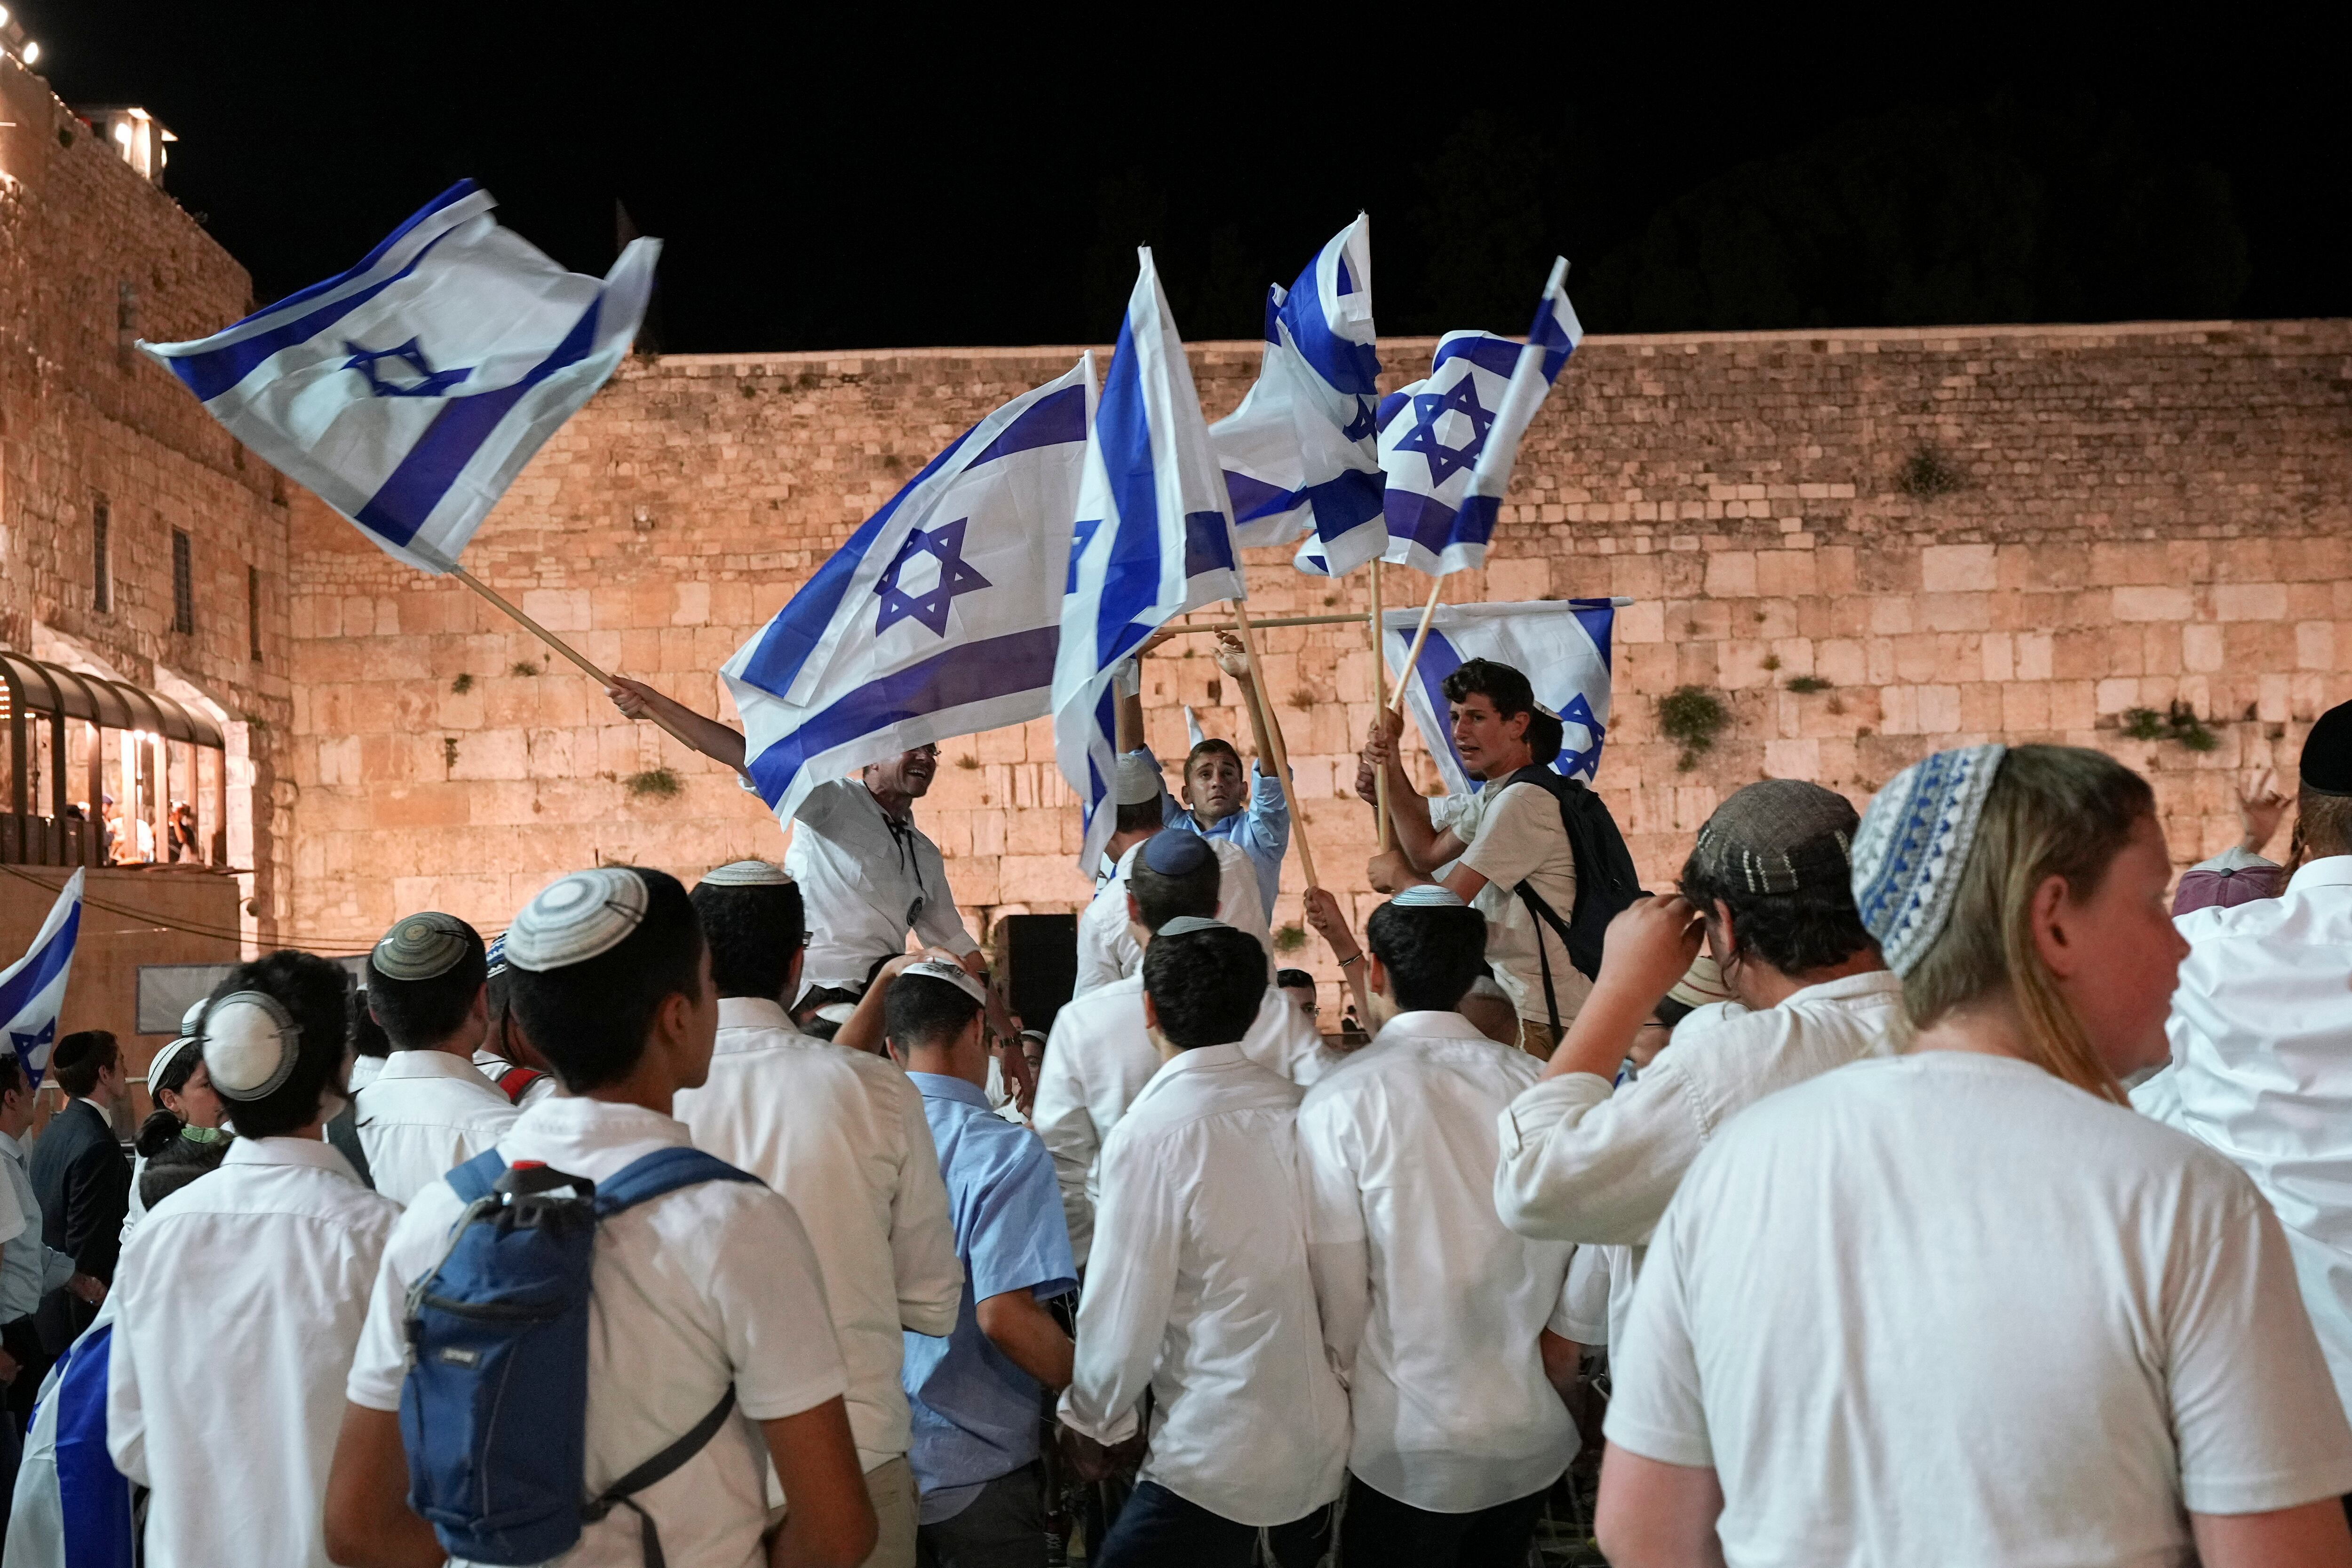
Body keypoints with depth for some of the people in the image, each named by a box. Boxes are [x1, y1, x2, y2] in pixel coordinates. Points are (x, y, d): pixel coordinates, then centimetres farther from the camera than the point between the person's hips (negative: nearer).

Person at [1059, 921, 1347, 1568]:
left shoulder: (1151, 1134, -18)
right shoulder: (1299, 1108, -4)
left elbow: (1123, 1316, -14)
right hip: (1324, 1447, 6)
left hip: (1218, 1465, -6)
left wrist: (1092, 1419, 3)